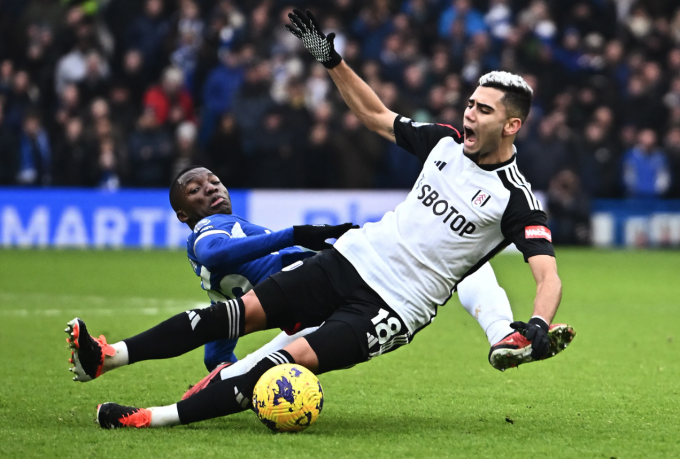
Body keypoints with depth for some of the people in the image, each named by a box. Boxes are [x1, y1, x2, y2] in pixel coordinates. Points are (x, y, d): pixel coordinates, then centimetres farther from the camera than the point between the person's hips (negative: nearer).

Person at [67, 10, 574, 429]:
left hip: (394, 308, -6)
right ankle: (108, 356, -10)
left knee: (296, 359, -23)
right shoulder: (446, 142, 7)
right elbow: (375, 115, 21)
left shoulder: (515, 198, -11)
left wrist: (538, 327, -40)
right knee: (247, 310, -8)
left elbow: (548, 275, -21)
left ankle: (159, 417, -30)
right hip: (353, 258, 6)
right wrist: (331, 57, 15)